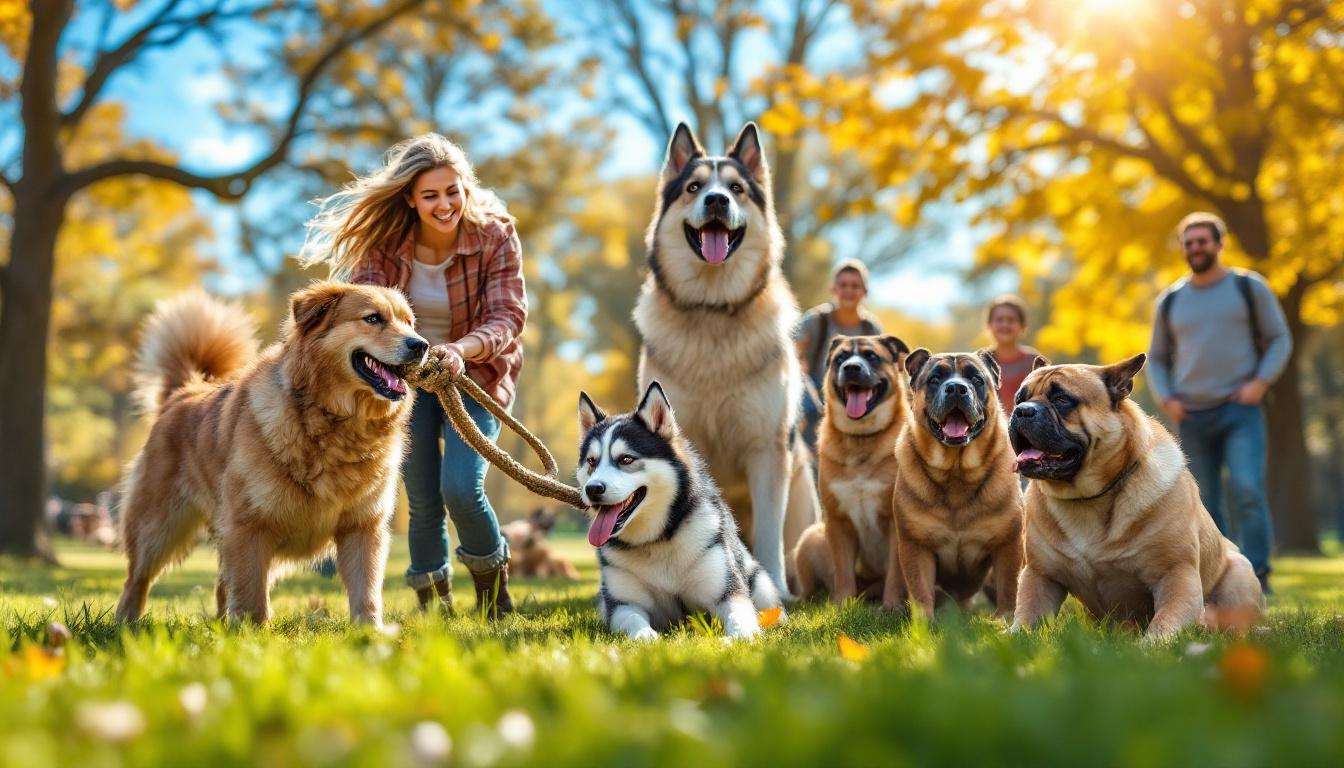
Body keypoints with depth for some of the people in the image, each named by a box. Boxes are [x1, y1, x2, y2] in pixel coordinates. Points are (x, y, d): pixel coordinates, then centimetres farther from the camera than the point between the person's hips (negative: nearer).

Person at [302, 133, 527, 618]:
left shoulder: (495, 236, -17)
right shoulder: (384, 241, -11)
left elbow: (507, 317, -22)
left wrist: (460, 350, -42)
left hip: (475, 374, -2)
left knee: (460, 488, -19)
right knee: (422, 501, 1)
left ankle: (492, 579, 10)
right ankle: (432, 603, 23)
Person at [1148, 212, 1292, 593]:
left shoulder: (1249, 287, 3)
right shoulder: (1171, 301, 11)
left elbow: (1279, 339, 4)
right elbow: (1157, 359, 18)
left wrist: (1260, 382, -12)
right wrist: (1166, 400, 0)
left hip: (1241, 412, -3)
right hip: (1193, 418, 3)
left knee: (1246, 490, -21)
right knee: (1205, 506, 2)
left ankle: (1256, 579, -16)